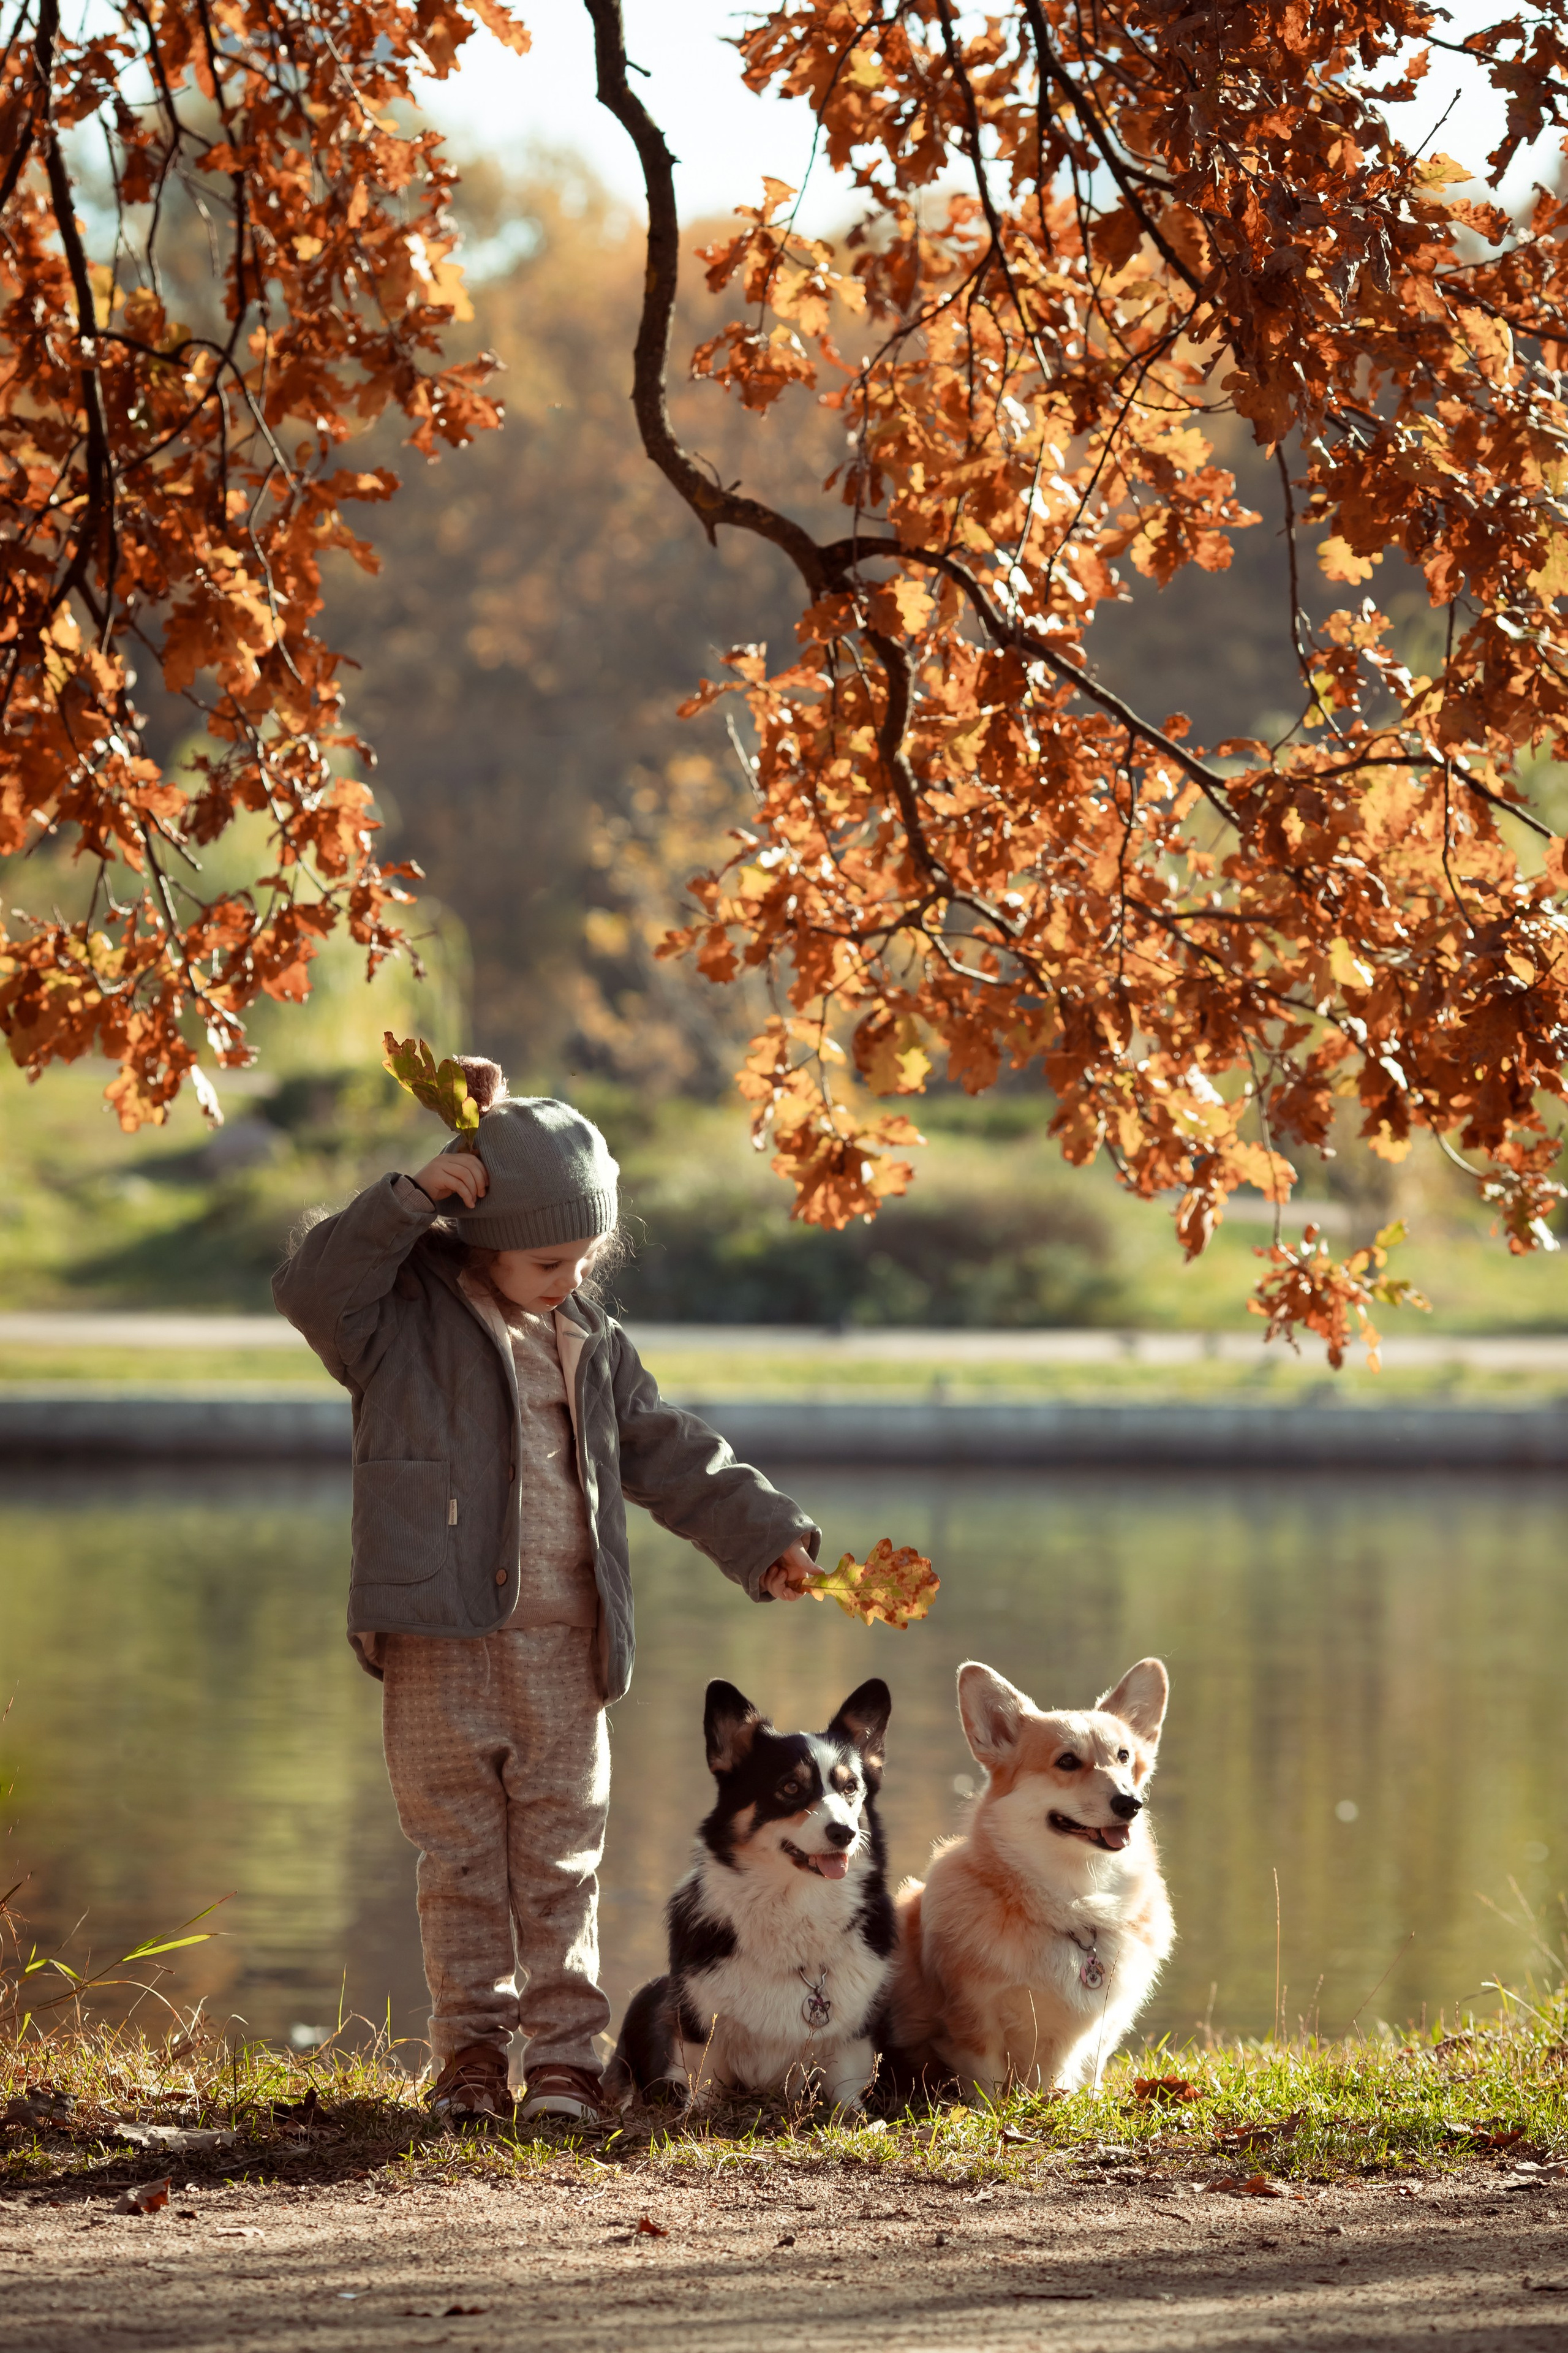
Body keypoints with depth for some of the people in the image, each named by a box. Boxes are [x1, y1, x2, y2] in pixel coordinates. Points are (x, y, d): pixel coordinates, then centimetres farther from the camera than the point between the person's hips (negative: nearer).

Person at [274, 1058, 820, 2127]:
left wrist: (765, 1533, 11)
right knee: (461, 1856, 3)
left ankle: (565, 2056, 9)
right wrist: (411, 1199, -25)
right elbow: (315, 1290, -18)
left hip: (563, 1645, 3)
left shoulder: (593, 1346, 13)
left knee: (562, 1858, 4)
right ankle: (472, 2050, 12)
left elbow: (674, 1457, 18)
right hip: (441, 1642, -3)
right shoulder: (407, 1318, 0)